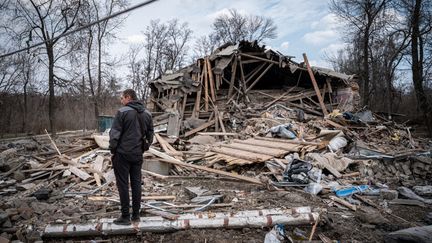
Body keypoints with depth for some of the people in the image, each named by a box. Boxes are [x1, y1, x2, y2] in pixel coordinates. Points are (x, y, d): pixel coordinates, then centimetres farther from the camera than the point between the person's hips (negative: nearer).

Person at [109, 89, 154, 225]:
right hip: (138, 154, 6)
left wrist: (112, 151, -2)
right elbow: (150, 135, 10)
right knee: (136, 183, 12)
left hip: (122, 154, -5)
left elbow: (114, 134, -12)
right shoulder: (147, 114, 7)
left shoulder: (123, 112, -11)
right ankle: (136, 215, 19)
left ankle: (125, 217, 7)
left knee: (123, 184, 2)